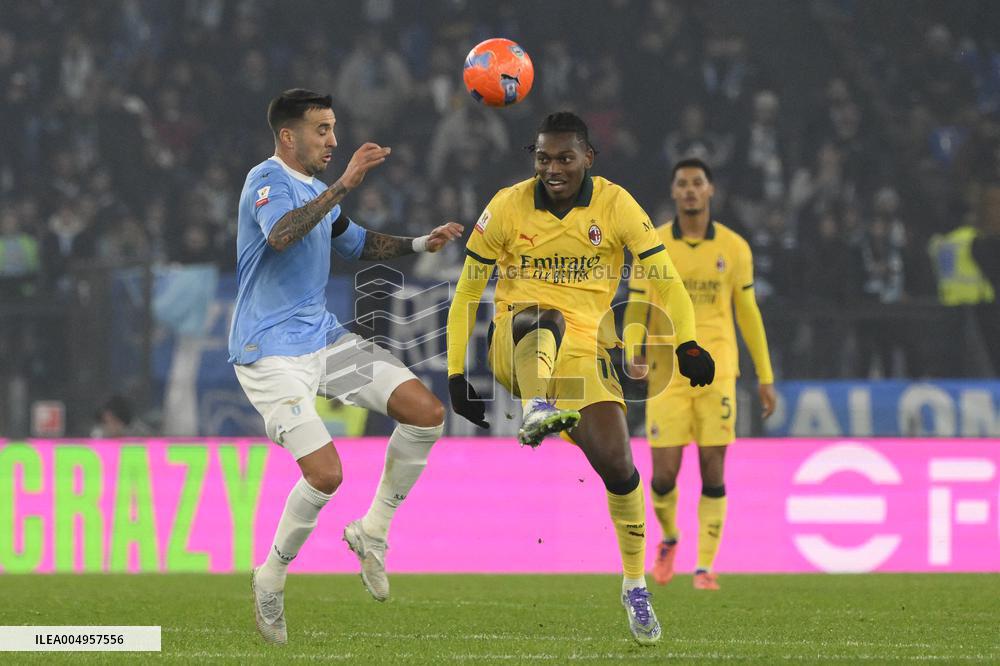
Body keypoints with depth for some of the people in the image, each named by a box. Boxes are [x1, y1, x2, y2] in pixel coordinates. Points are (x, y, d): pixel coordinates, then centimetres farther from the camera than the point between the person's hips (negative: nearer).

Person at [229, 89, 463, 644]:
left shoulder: (316, 190, 14)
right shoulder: (267, 181, -13)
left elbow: (354, 243, 32)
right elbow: (280, 235, -36)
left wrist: (419, 244, 19)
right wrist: (344, 186, -38)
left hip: (323, 338, 9)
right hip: (270, 353, -9)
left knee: (426, 413, -2)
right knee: (326, 474, -19)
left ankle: (372, 532, 12)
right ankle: (271, 579, 3)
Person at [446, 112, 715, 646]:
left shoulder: (615, 205, 0)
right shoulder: (507, 207, 1)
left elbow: (663, 277, 0)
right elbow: (467, 292, 7)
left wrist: (687, 343, -16)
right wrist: (456, 372, 2)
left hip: (583, 349, 1)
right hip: (514, 351, -1)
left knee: (616, 463, -12)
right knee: (543, 317, -37)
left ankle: (635, 583, 6)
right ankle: (537, 409, -63)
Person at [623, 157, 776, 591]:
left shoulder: (733, 247, 3)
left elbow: (748, 313, 10)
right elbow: (636, 310, 4)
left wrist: (765, 377, 10)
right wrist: (632, 354, -15)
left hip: (717, 373, 0)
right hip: (666, 374, 0)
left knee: (713, 470, -4)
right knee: (664, 473, -5)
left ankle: (705, 567, 3)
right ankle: (669, 537, 25)